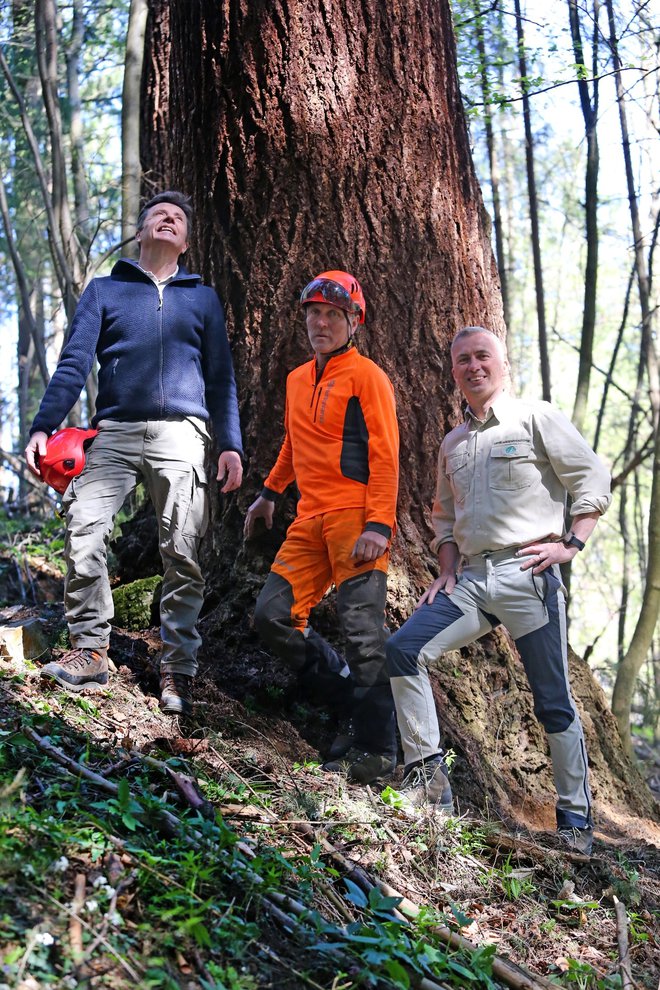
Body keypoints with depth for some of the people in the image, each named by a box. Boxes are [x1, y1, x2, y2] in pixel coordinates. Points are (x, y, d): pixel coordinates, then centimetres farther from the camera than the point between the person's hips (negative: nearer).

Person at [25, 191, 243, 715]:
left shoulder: (203, 298, 19)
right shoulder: (105, 290, 16)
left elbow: (221, 378, 16)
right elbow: (73, 365, 7)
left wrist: (231, 444, 5)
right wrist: (43, 429, -5)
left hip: (181, 435, 0)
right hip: (115, 433, 0)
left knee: (183, 553, -5)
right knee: (84, 532, -17)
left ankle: (178, 671, 2)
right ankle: (90, 652, -4)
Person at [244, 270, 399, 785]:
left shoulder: (366, 375, -3)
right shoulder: (297, 380, 19)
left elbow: (385, 455, -10)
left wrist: (378, 524, -19)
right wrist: (270, 493, 35)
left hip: (355, 519, -8)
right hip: (310, 521, 8)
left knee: (363, 633, -10)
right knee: (273, 616, 1)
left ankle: (378, 747, -1)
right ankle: (357, 700, 12)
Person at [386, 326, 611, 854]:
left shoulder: (537, 418, 1)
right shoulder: (452, 444, 18)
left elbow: (593, 478, -2)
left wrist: (570, 543, -10)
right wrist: (448, 571, 9)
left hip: (527, 574, -5)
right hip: (470, 578, 5)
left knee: (554, 702, 0)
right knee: (404, 650, -13)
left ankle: (576, 816, 13)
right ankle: (427, 774, -6)